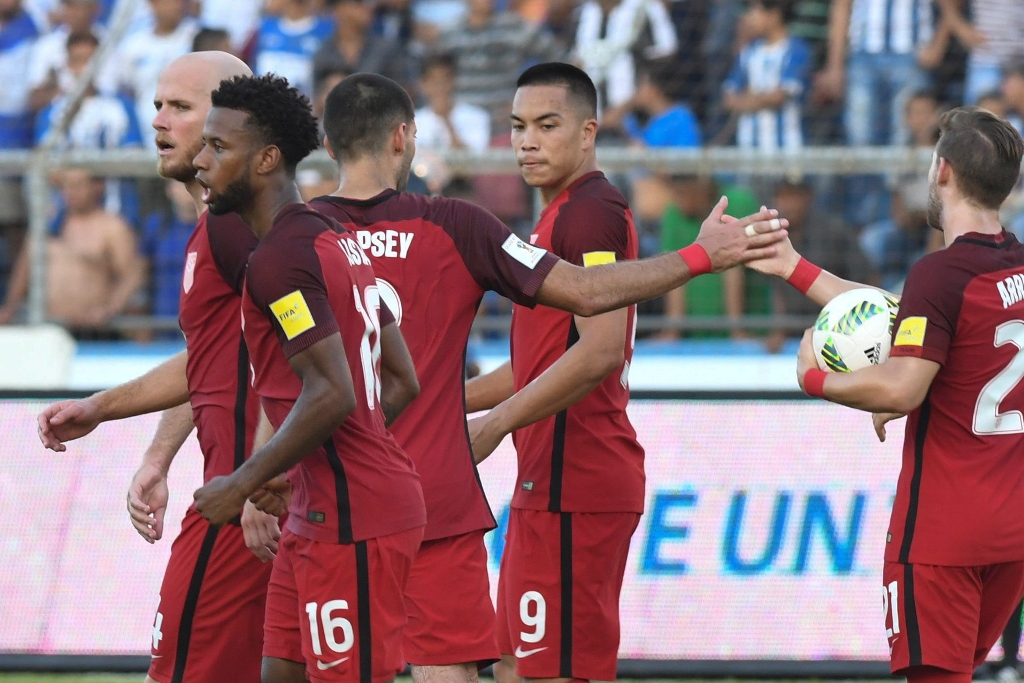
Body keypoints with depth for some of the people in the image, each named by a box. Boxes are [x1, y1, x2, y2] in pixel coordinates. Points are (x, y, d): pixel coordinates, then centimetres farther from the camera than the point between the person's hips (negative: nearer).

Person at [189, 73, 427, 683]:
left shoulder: (279, 258, -16)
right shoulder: (338, 240, 16)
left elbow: (330, 394, -24)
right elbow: (402, 381, 18)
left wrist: (243, 486, -15)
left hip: (351, 521, -10)